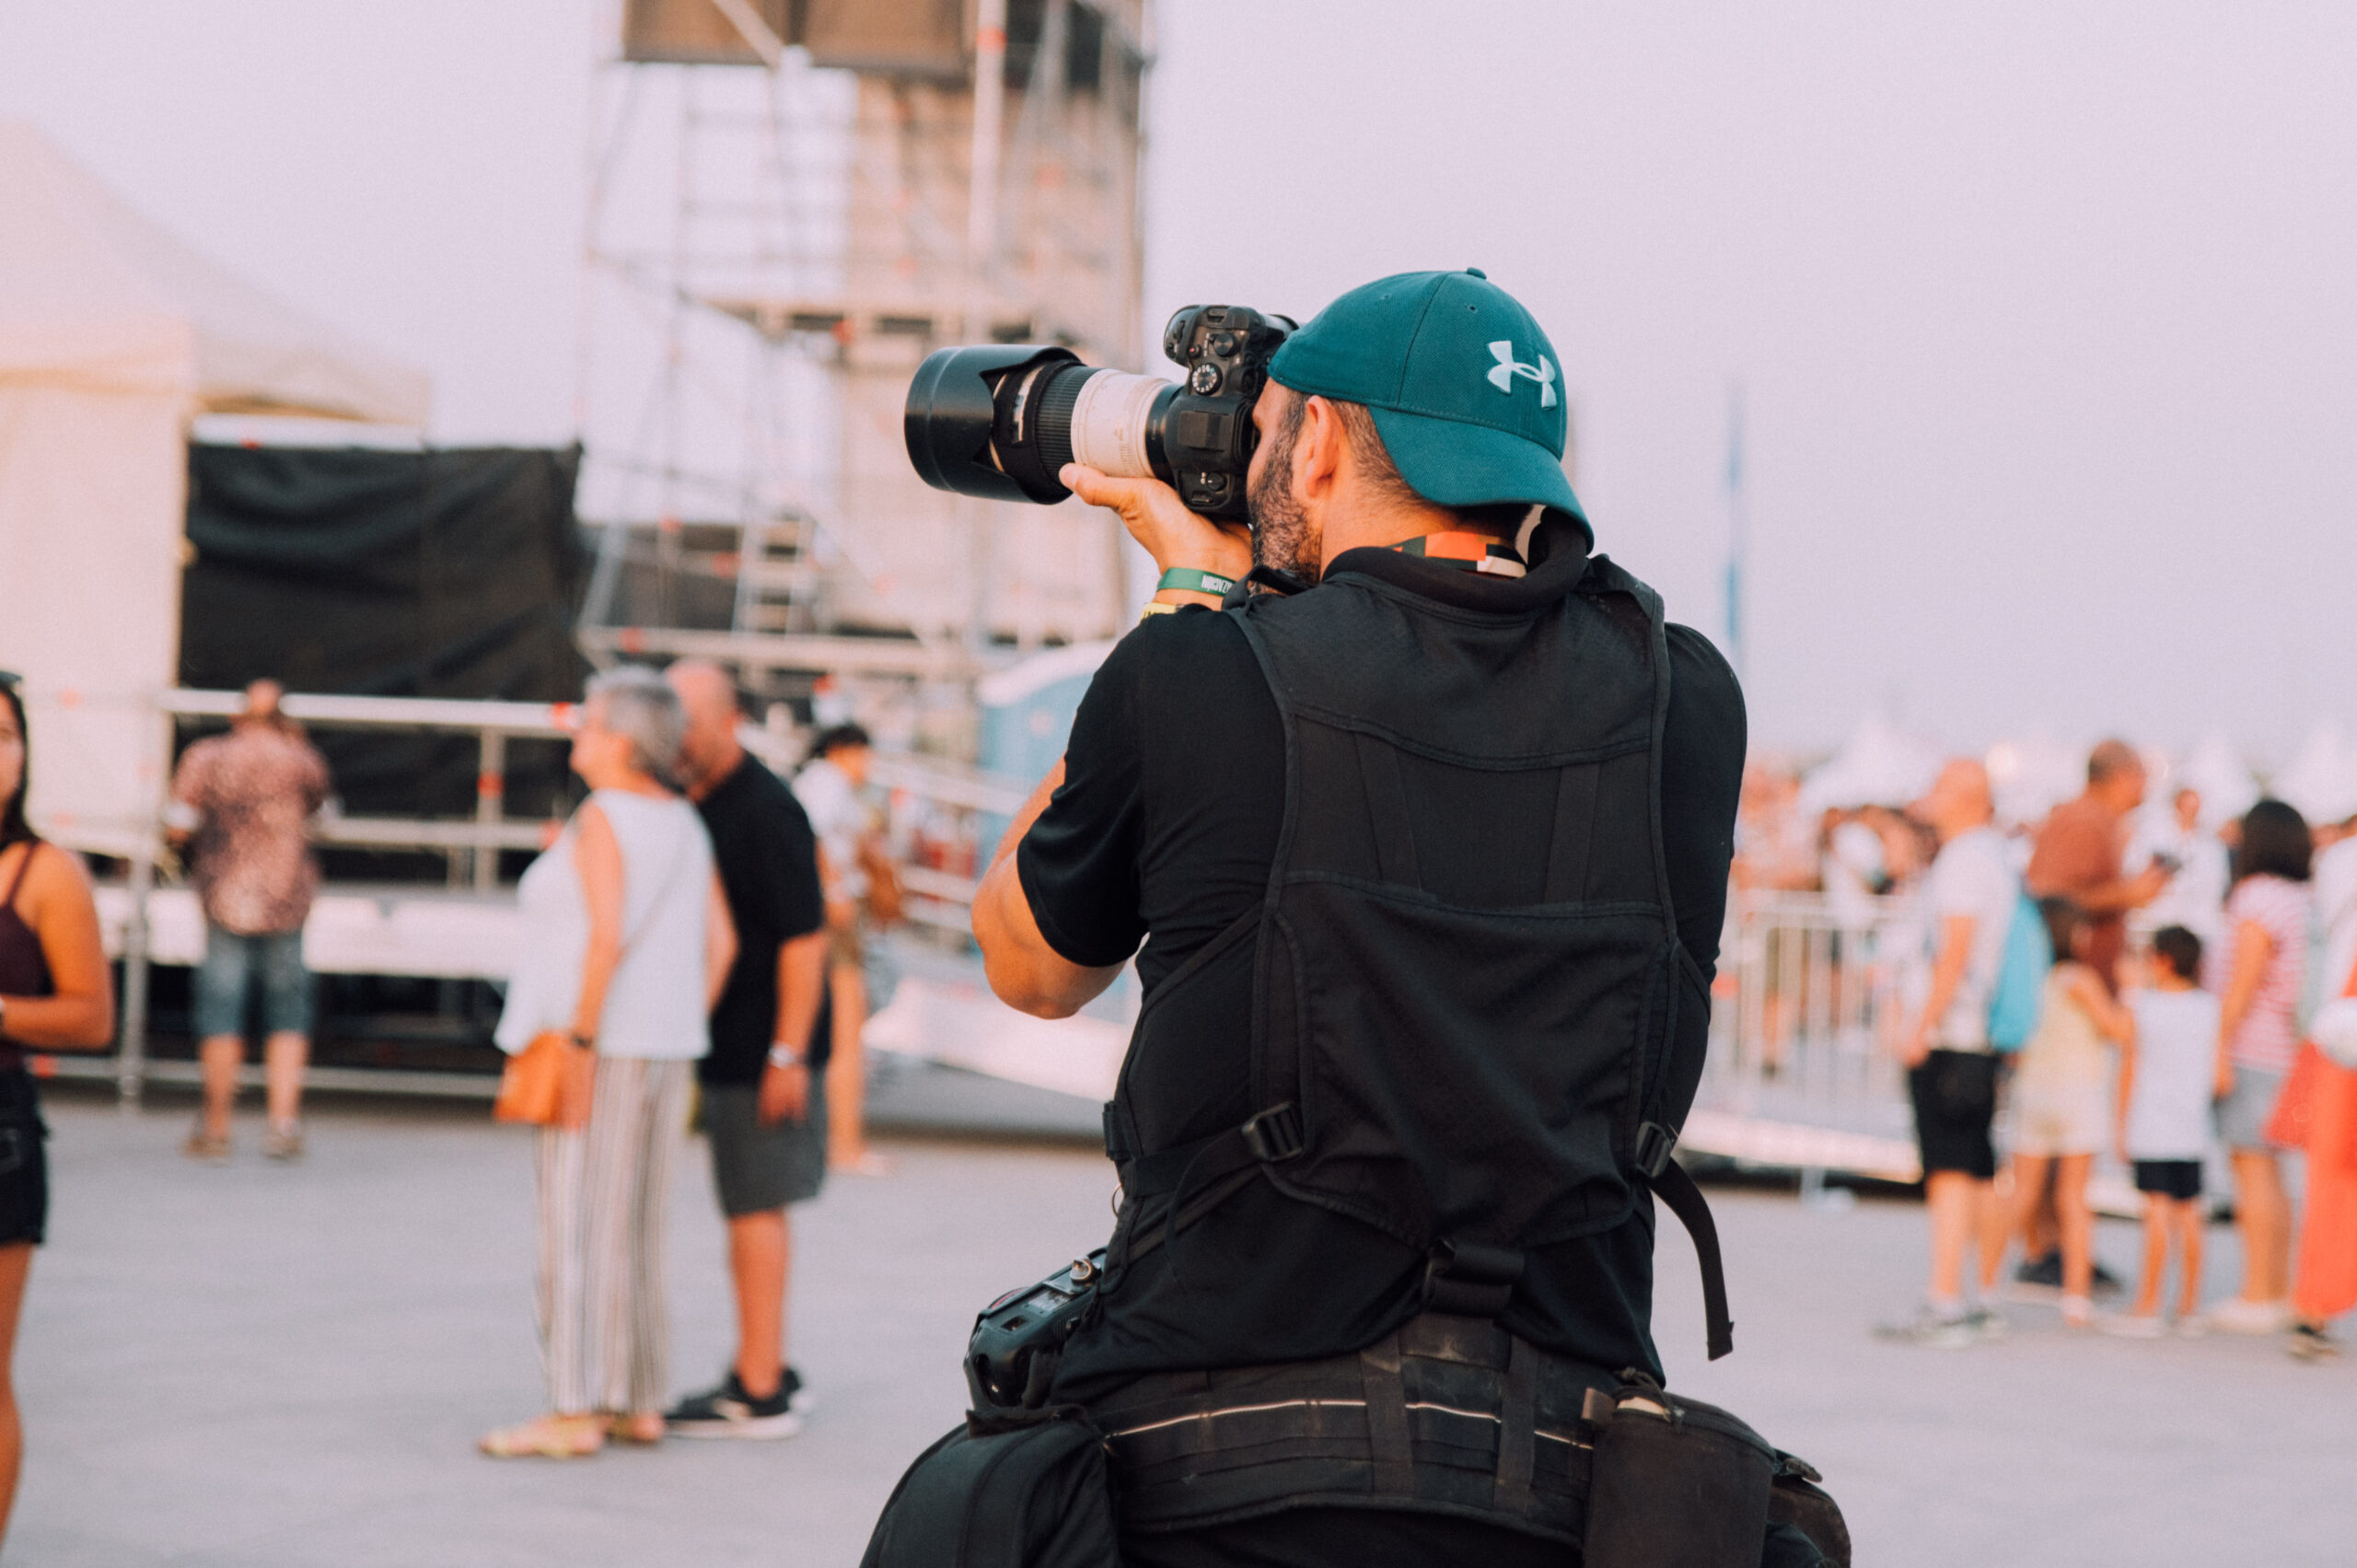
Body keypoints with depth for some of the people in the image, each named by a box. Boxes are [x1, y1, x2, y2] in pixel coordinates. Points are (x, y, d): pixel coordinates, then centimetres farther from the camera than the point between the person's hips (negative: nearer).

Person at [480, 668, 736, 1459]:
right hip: (662, 1052, 8)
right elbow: (720, 942, 9)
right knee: (634, 1230, 13)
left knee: (576, 1225, -6)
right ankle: (640, 1402, 16)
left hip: (596, 1051, -8)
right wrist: (681, 1035, 13)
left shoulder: (603, 819, -12)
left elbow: (609, 936, -22)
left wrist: (580, 1036, -19)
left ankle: (574, 1414, -7)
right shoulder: (685, 825, 11)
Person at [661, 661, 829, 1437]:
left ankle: (759, 1395, -3)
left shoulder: (766, 811, -17)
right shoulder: (695, 804, 13)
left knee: (755, 1208, -6)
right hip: (724, 1048, 9)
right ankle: (766, 1370, 21)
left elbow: (806, 937, -20)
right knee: (752, 1207, 14)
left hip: (763, 1049, -9)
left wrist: (787, 1053, -21)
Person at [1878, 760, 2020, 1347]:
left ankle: (1944, 1303, -17)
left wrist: (1922, 1026, -18)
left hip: (1951, 1036, -9)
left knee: (1950, 1171, -12)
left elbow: (1956, 950, -19)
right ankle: (1982, 1301, 14)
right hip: (1986, 1041, 9)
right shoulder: (2000, 859, 18)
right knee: (1982, 1172, 11)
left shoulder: (1963, 859, -11)